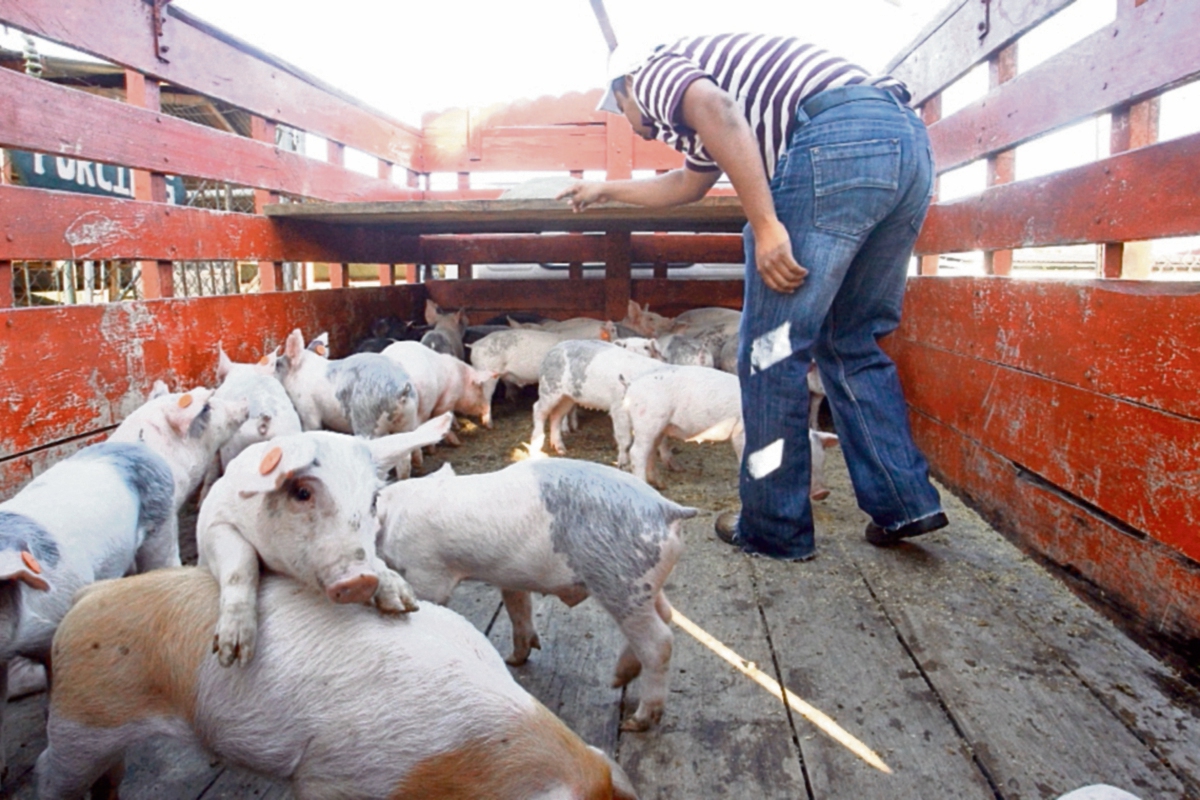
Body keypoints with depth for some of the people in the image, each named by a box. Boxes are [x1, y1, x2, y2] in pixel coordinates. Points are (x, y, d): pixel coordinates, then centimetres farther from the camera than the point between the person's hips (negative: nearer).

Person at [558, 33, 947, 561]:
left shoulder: (653, 72, 13)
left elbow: (716, 109, -12)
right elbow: (688, 183, 55)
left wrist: (765, 225, -18)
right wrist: (607, 191, 66)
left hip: (836, 140, -10)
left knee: (771, 347, -3)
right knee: (850, 343, 16)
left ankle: (774, 530, 6)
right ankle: (904, 504, 14)